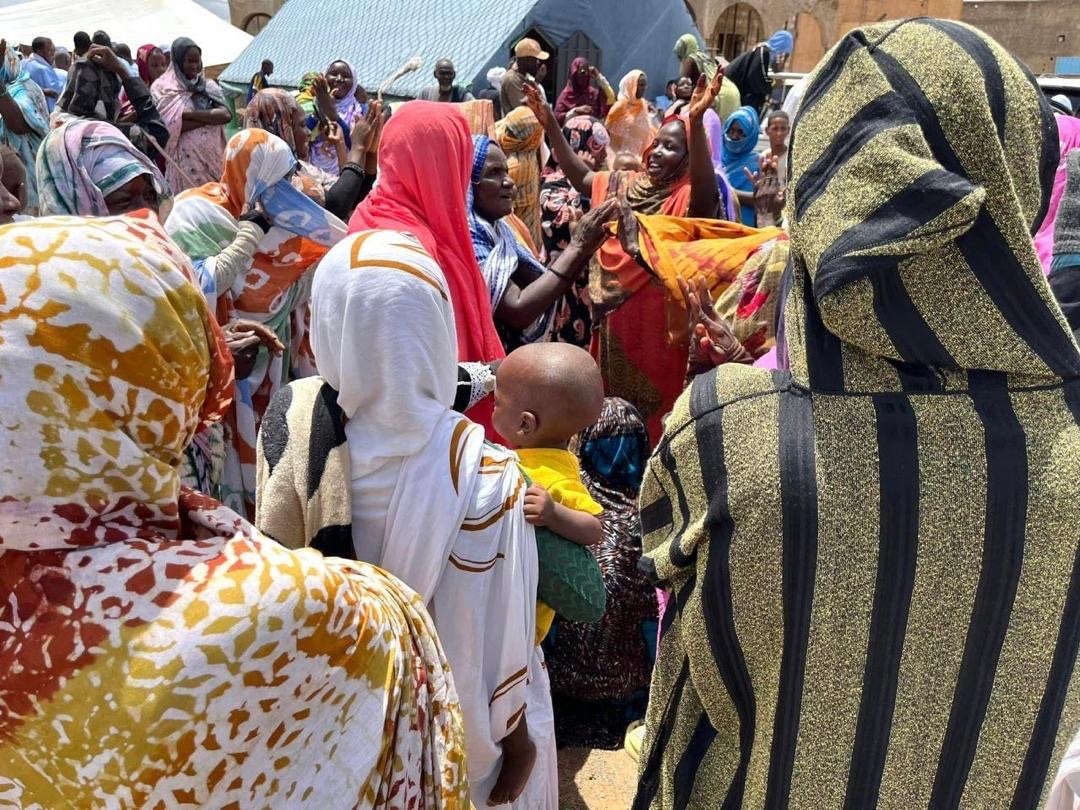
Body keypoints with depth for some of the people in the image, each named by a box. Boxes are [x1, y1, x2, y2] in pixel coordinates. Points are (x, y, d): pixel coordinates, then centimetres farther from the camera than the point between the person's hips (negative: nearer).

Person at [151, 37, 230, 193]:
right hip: (185, 161, -3)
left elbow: (226, 115, -5)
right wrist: (211, 116, -8)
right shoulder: (163, 87, 1)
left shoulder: (208, 85, 11)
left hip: (213, 158, 3)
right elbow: (171, 126, -11)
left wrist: (189, 114, -11)